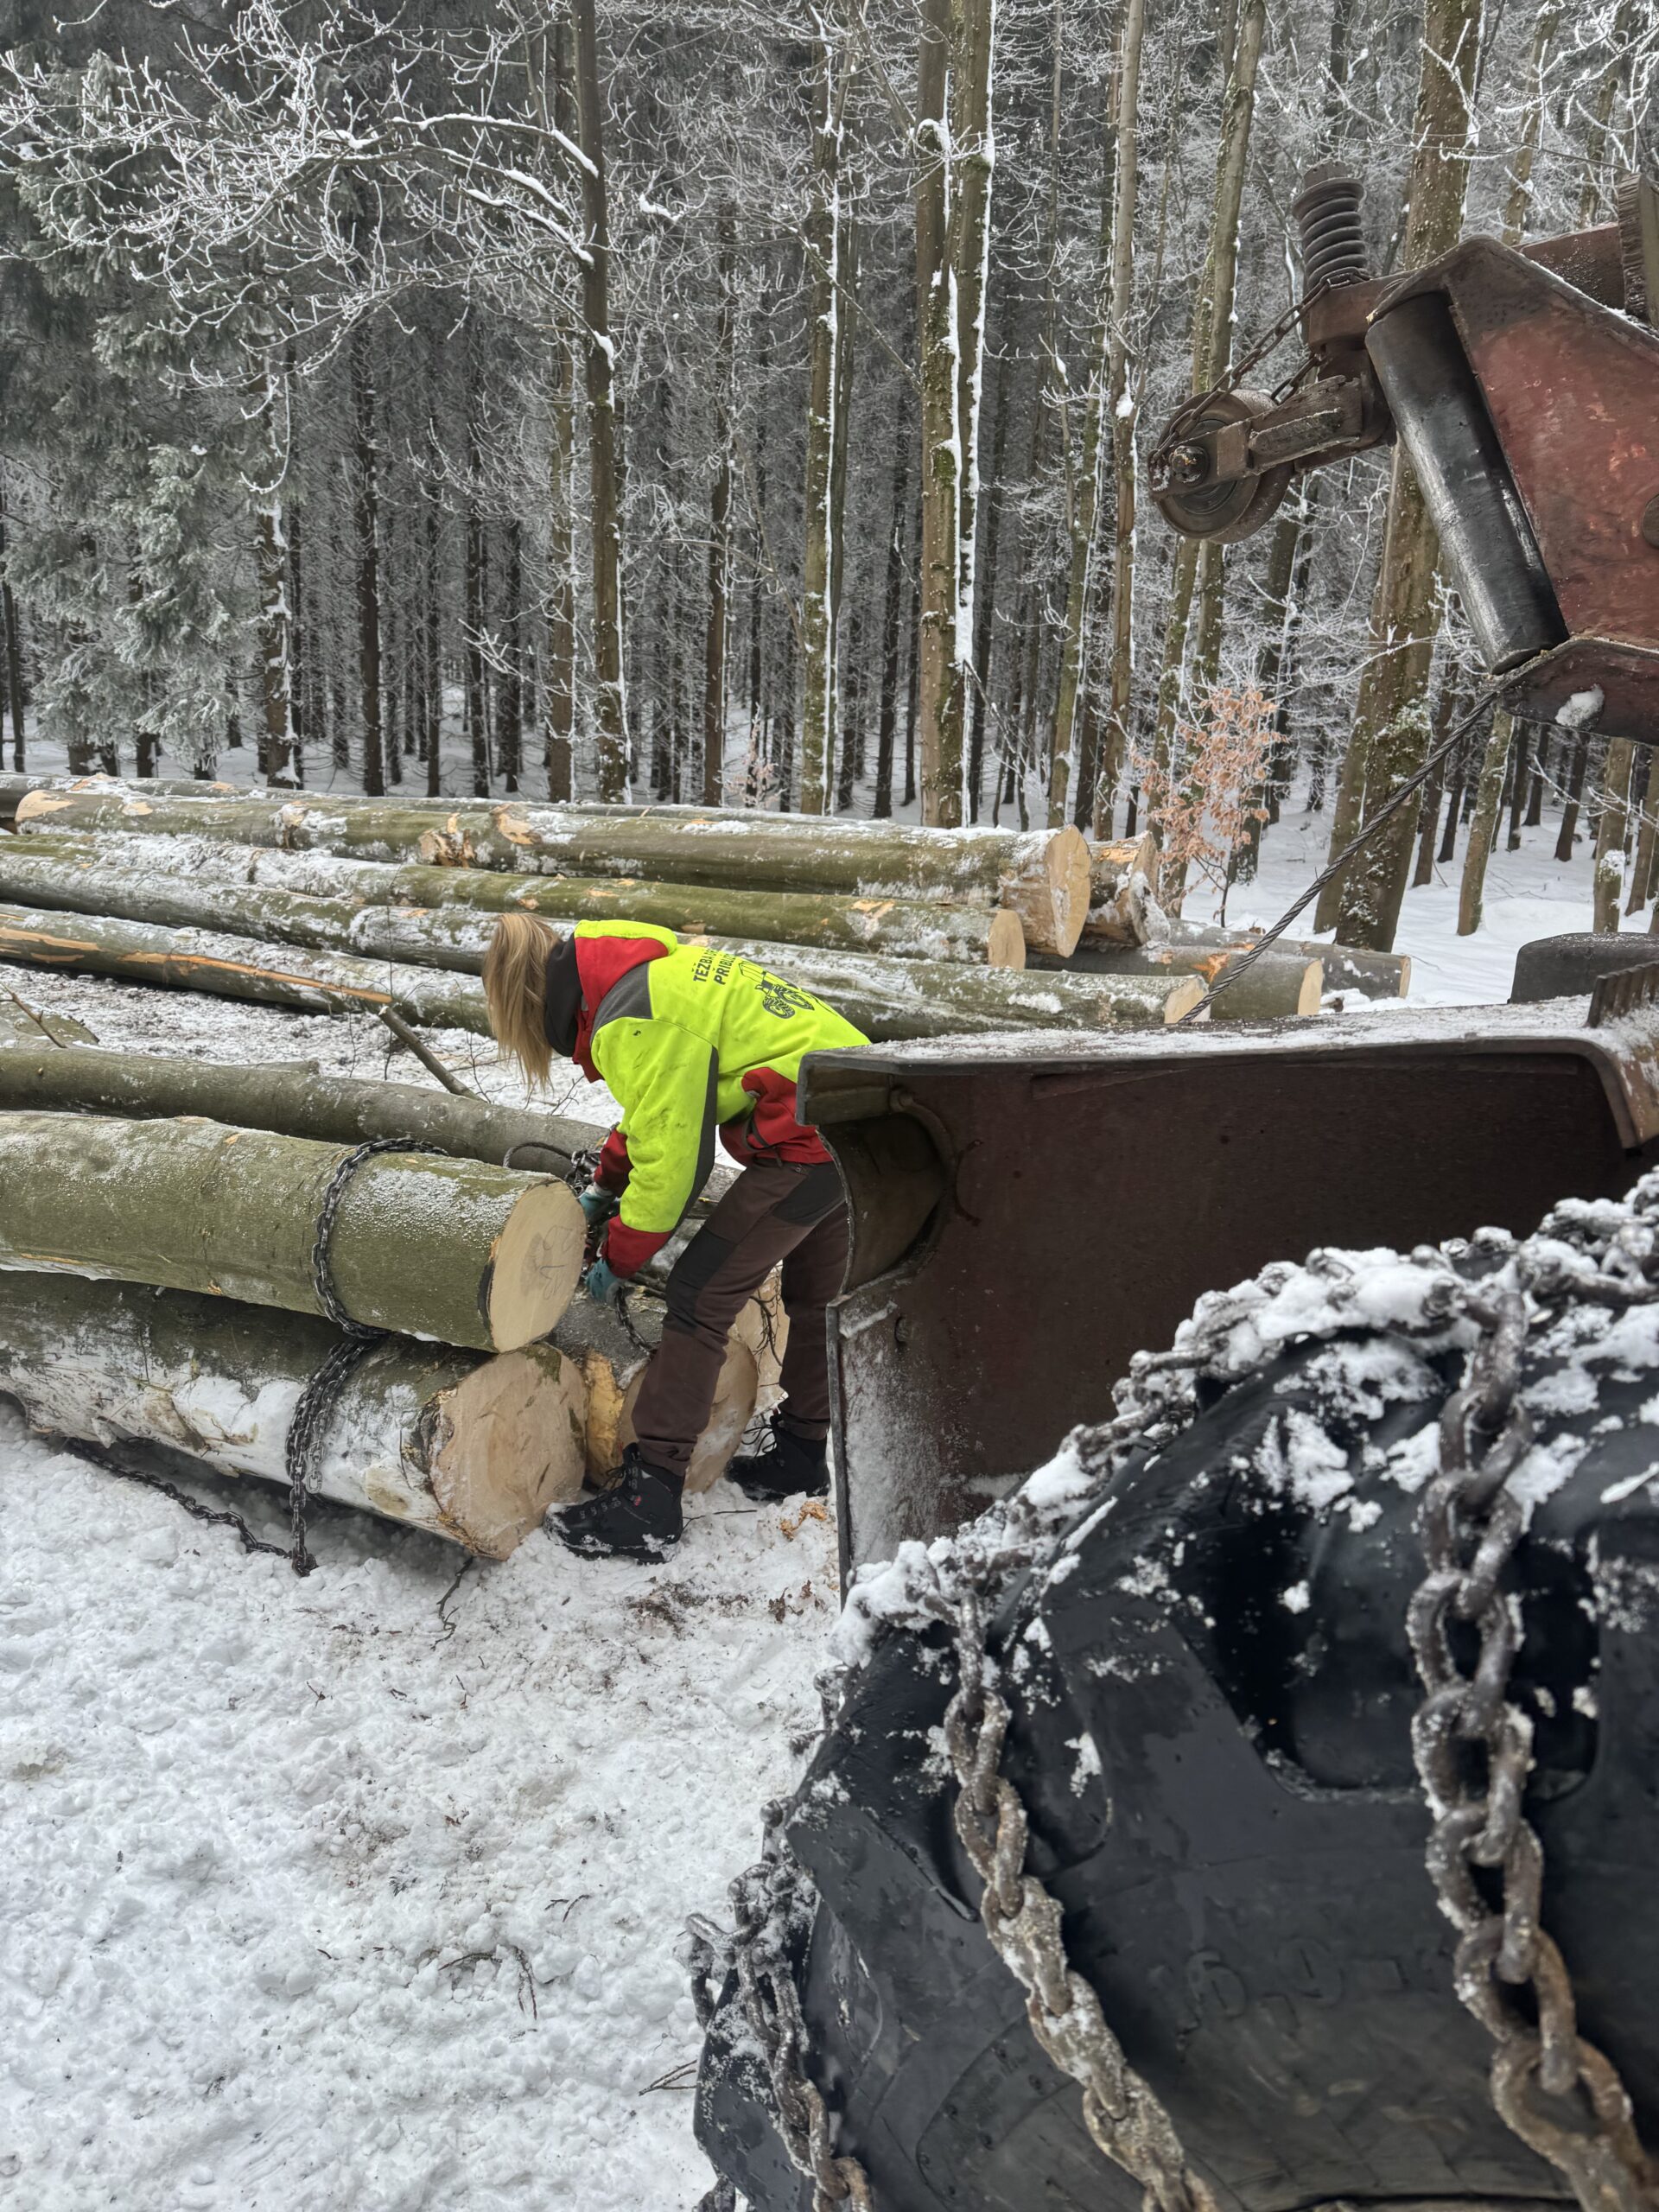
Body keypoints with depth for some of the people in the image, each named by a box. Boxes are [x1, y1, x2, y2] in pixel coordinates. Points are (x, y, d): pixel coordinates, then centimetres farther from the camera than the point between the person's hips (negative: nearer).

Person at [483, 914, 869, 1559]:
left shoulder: (633, 1023, -17)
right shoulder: (659, 969, 13)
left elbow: (669, 1159, -15)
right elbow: (663, 1103, 24)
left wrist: (618, 1259, -1)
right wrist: (605, 1187, 23)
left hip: (809, 1132, -10)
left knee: (700, 1293, -6)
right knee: (815, 1294, 22)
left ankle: (649, 1501, -2)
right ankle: (801, 1454, 40)